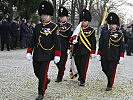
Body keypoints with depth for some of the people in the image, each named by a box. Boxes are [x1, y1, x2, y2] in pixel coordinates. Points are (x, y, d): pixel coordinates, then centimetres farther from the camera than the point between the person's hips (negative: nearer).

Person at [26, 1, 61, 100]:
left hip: (46, 54, -5)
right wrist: (29, 52, 8)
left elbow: (57, 42, -9)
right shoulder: (38, 26, 8)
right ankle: (46, 80, 44)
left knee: (43, 73, -3)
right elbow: (33, 40, 12)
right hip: (36, 54, 6)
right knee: (36, 71, 15)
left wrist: (57, 55, -13)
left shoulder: (54, 27, -7)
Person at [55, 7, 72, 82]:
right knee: (57, 62, 7)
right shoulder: (57, 25, 11)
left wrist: (69, 48, -12)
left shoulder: (69, 26, -2)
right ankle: (61, 72, 31)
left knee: (62, 63, -1)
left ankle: (60, 77, 8)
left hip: (64, 48, -4)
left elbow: (70, 38, -6)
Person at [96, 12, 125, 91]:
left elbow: (122, 47, -2)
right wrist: (99, 54, 6)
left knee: (111, 72, 0)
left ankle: (110, 86, 14)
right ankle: (110, 80, 33)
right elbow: (100, 45, 10)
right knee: (105, 70, 9)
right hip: (104, 57, 3)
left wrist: (121, 57, -6)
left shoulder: (120, 35, -1)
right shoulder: (105, 34, 7)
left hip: (114, 58, -3)